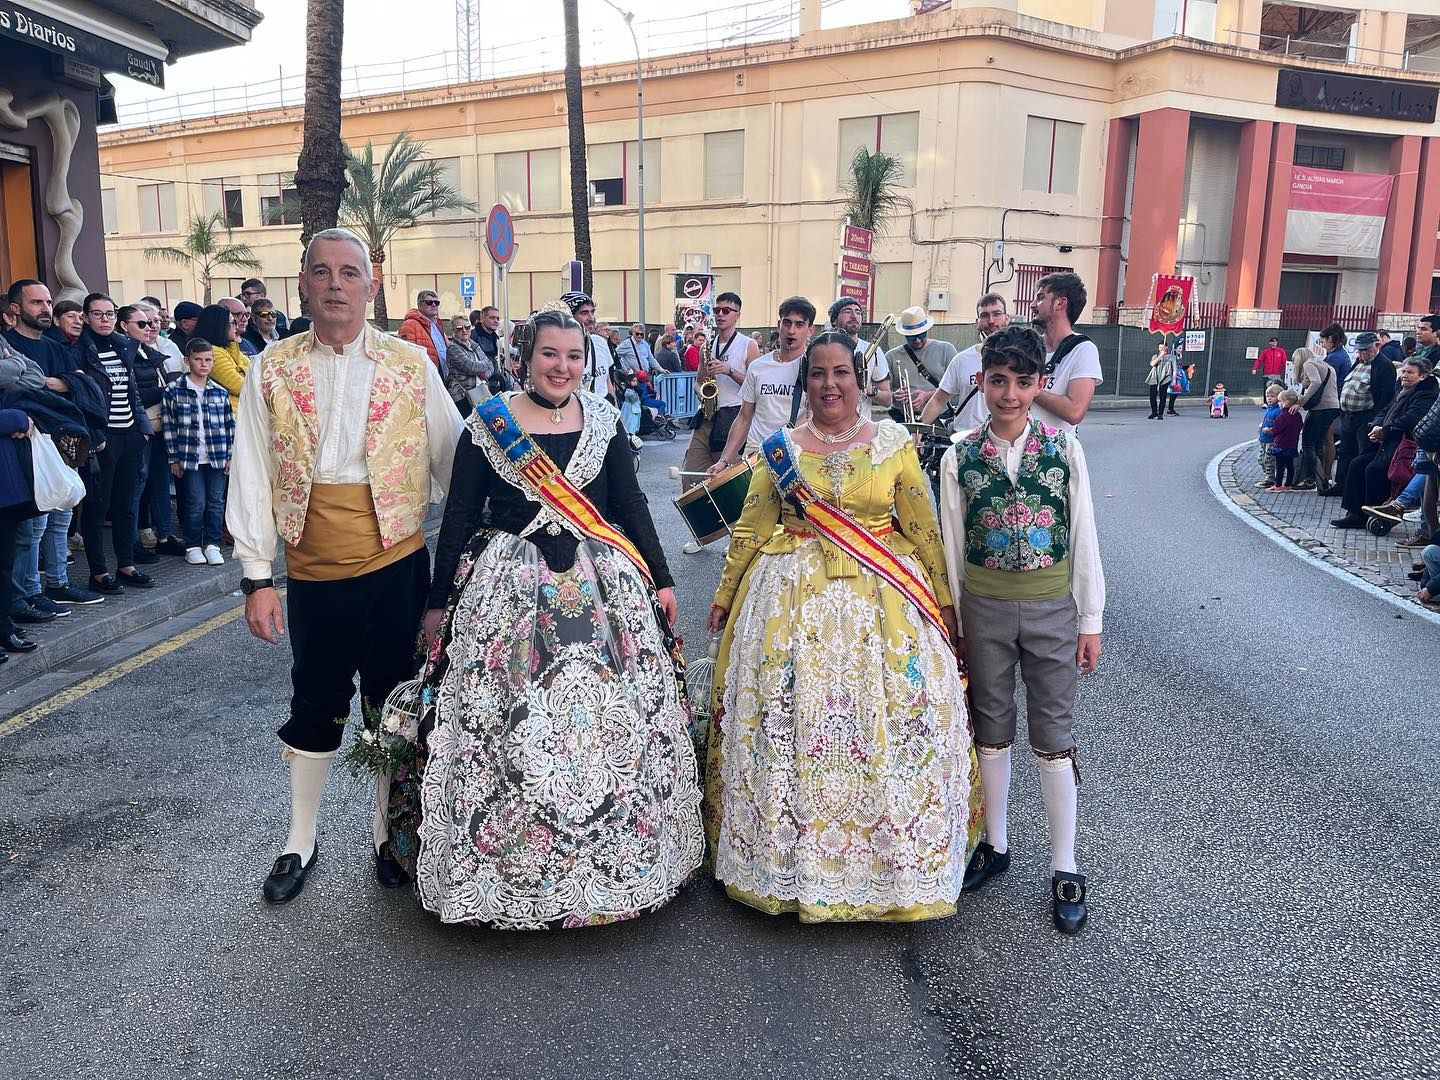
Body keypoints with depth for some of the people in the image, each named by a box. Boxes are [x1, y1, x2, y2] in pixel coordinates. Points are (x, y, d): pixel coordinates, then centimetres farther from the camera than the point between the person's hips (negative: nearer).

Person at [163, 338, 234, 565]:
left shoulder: (220, 392, 8)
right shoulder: (173, 391, 0)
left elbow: (229, 425, 11)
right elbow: (169, 426, 0)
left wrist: (231, 455, 6)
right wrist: (173, 458, -2)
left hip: (218, 458, 3)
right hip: (189, 458, -3)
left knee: (216, 502, 5)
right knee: (196, 503, -3)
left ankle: (212, 544, 16)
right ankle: (193, 546, 11)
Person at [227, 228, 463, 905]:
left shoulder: (411, 365, -1)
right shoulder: (272, 371, 0)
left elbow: (450, 462, 2)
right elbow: (252, 478, 0)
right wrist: (257, 577, -3)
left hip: (396, 565, 0)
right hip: (313, 572, 1)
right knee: (314, 706, 13)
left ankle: (388, 835, 31)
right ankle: (299, 844, 32)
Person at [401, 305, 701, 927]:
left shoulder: (604, 421, 6)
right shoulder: (486, 425, 0)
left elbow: (632, 505, 9)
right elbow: (459, 517, 2)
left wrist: (661, 580, 7)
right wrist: (438, 603, 3)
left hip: (605, 589, 2)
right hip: (508, 590, -2)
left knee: (614, 721, 3)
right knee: (506, 729, 0)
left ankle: (615, 851, 23)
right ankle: (511, 861, 20)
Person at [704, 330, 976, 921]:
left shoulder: (894, 442, 3)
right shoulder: (779, 448, 4)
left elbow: (923, 528, 4)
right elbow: (751, 530, 8)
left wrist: (944, 599, 4)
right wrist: (724, 597, 9)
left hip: (883, 600, 0)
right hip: (794, 600, 1)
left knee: (891, 727, 2)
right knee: (791, 723, 4)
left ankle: (892, 855, 23)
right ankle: (793, 858, 22)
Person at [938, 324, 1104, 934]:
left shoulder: (1065, 449, -4)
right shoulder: (959, 457, -3)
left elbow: (1083, 539, 0)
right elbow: (952, 546, 2)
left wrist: (1091, 621, 0)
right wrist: (953, 625, 3)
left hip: (1052, 607, -1)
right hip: (984, 608, 1)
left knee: (1053, 735, 6)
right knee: (992, 728, 14)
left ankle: (1064, 867, 19)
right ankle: (995, 844, 32)